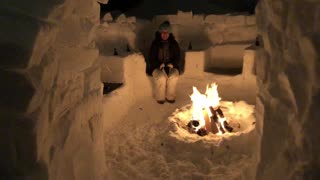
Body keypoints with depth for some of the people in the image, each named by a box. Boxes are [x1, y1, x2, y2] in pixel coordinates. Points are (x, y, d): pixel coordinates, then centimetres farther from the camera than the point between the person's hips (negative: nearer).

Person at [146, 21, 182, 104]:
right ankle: (160, 97, -12)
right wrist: (160, 65, -17)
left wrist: (171, 65, -13)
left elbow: (177, 58, 6)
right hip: (157, 67, -1)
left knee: (174, 76, -30)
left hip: (171, 66, 2)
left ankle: (170, 97, -12)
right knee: (161, 77, -32)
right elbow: (151, 58, -2)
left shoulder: (174, 43, 3)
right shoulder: (155, 43, -2)